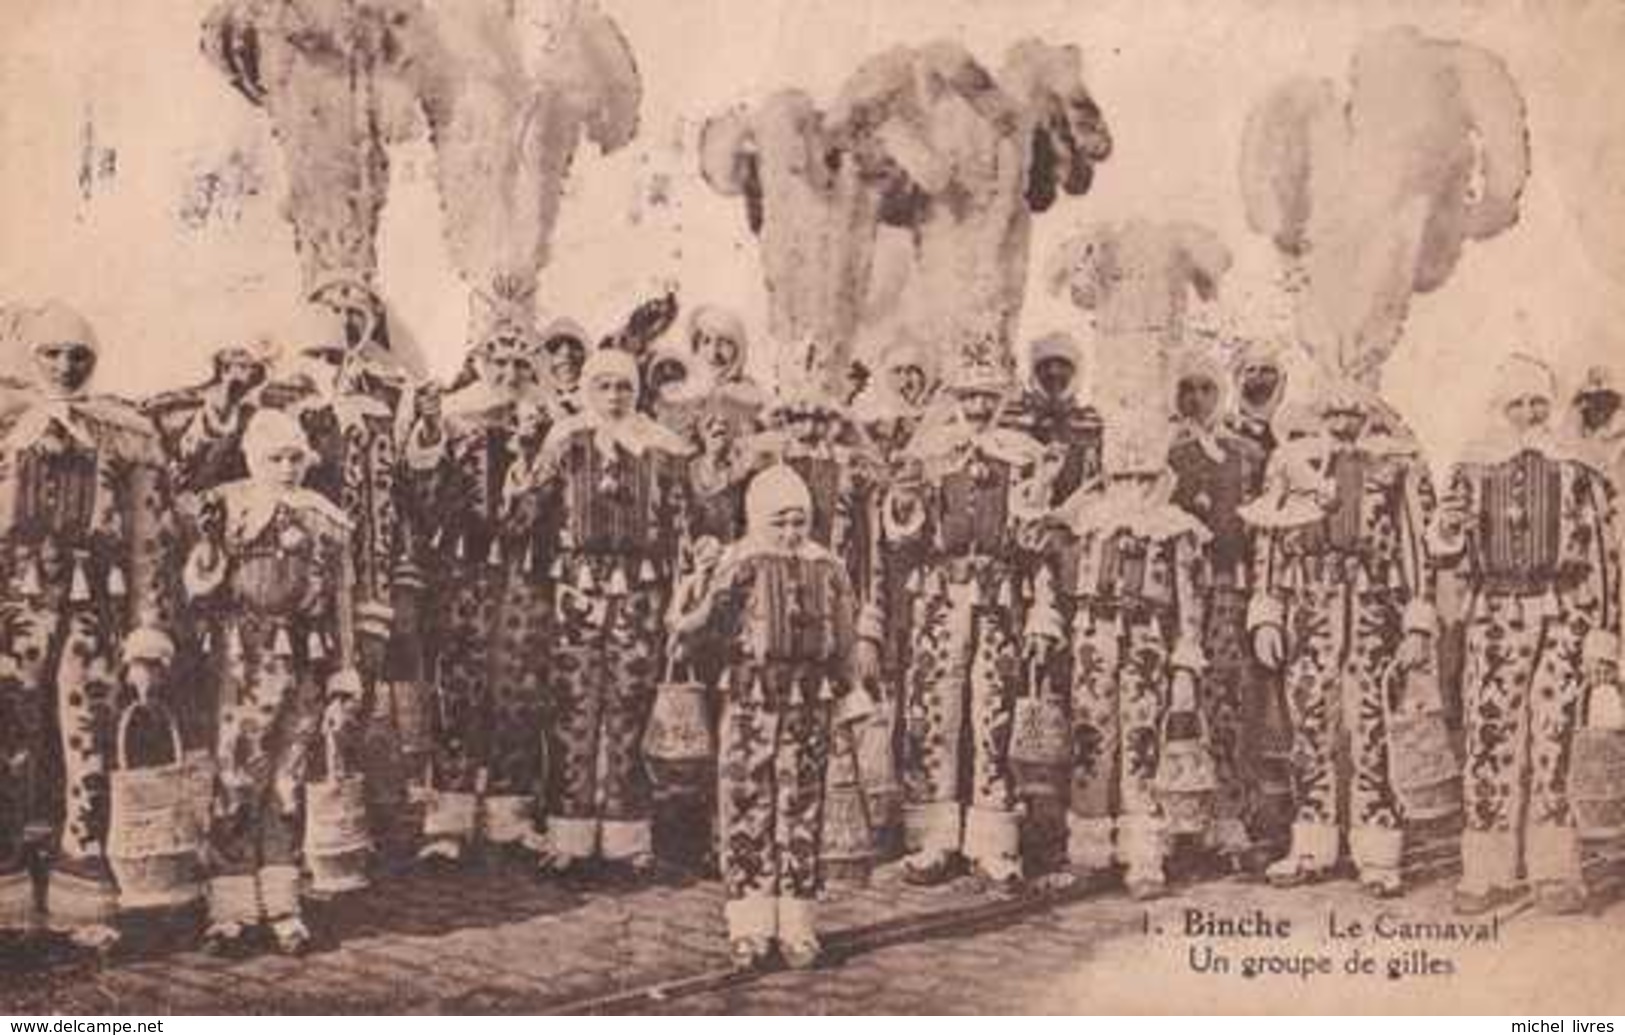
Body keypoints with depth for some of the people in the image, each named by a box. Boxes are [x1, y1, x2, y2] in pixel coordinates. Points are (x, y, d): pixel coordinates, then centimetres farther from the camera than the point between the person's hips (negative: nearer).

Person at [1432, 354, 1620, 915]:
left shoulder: (1577, 469, 6)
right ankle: (1487, 874, 4)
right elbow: (1445, 552, 12)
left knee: (1552, 739, -3)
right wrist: (1448, 529, -12)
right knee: (1489, 740, -3)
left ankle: (1555, 874, 6)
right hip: (1496, 616, 1)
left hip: (1564, 617, -1)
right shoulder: (1472, 469, 10)